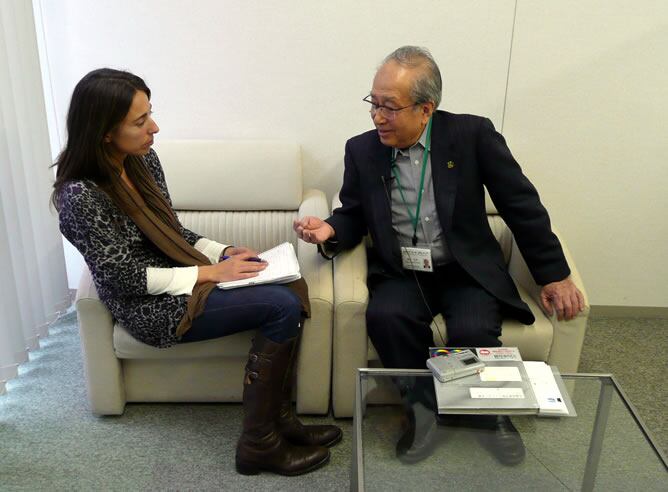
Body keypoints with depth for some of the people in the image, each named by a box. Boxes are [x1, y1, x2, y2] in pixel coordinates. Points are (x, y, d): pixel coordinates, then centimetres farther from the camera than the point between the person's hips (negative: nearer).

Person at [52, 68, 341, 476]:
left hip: (180, 276, 8)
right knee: (282, 306, -20)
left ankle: (279, 415, 0)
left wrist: (222, 252, -4)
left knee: (290, 286, -12)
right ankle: (259, 442, -7)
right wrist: (211, 272, -19)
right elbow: (126, 277, -20)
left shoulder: (143, 158, 2)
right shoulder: (81, 196, -22)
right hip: (150, 305, -8)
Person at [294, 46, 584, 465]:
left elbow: (522, 205, -4)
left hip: (467, 271, -1)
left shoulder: (473, 134, -9)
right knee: (385, 317, -30)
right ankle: (423, 405, -3)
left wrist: (554, 276, -2)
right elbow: (354, 216, 10)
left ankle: (494, 413, 5)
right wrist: (331, 231, -15)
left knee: (472, 331, -29)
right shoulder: (361, 150, -1)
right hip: (400, 274, 2)